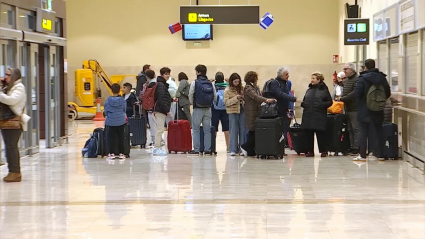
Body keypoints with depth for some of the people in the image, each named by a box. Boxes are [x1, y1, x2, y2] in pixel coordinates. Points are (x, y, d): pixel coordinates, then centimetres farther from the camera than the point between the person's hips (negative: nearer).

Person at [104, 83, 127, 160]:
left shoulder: (108, 100, -9)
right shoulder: (122, 100, -6)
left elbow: (106, 111, -1)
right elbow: (124, 110, 6)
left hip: (110, 122, -1)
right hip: (121, 121, 1)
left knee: (111, 137, 5)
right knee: (120, 137, 10)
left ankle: (111, 153, 5)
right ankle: (121, 153, 13)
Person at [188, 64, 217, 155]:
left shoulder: (195, 83, -9)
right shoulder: (211, 84, 2)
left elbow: (190, 96, -7)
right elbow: (215, 97, 3)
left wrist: (192, 104, 11)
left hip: (198, 109, -3)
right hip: (208, 109, 4)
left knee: (196, 129, 3)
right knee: (207, 130, 8)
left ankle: (196, 149, 0)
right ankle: (207, 149, 8)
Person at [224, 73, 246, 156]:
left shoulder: (242, 88, 10)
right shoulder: (227, 90, 0)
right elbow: (227, 102, -8)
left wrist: (243, 98, -3)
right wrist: (236, 98, -18)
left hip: (242, 111, 3)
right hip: (233, 112, -3)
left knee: (242, 130, 3)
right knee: (234, 131, -2)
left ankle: (242, 149, 9)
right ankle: (233, 150, 1)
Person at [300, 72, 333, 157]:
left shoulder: (324, 89, 1)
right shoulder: (309, 90, 16)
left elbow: (330, 102, 0)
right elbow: (304, 101, 23)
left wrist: (322, 105, -16)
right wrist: (303, 104, 0)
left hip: (319, 116, -5)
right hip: (308, 116, 5)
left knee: (320, 134, -3)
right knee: (309, 134, 5)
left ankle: (323, 151, 5)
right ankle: (310, 151, 11)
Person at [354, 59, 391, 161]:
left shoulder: (363, 78, -12)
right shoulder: (382, 78, 2)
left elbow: (357, 93, -17)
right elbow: (388, 93, 5)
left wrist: (359, 103, -1)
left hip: (365, 110, -4)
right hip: (378, 111, 4)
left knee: (363, 132, 1)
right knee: (379, 132, 12)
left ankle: (362, 155, -1)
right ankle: (380, 154, 14)